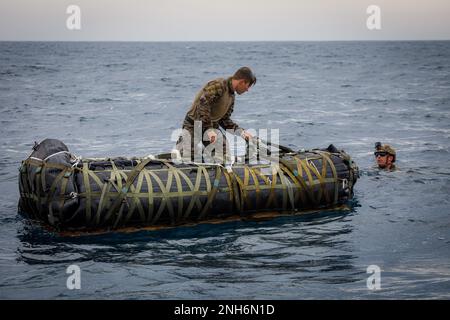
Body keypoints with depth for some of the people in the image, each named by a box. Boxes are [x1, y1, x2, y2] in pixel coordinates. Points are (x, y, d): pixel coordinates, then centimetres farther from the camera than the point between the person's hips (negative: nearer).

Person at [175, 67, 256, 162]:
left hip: (212, 126, 8)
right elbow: (203, 105, -30)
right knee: (188, 158, -12)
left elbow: (225, 120, 14)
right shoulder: (218, 85, -20)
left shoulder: (231, 97, 10)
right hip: (194, 123, -8)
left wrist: (242, 132, 3)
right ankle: (181, 141, 18)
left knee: (225, 156, -8)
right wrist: (209, 130, -32)